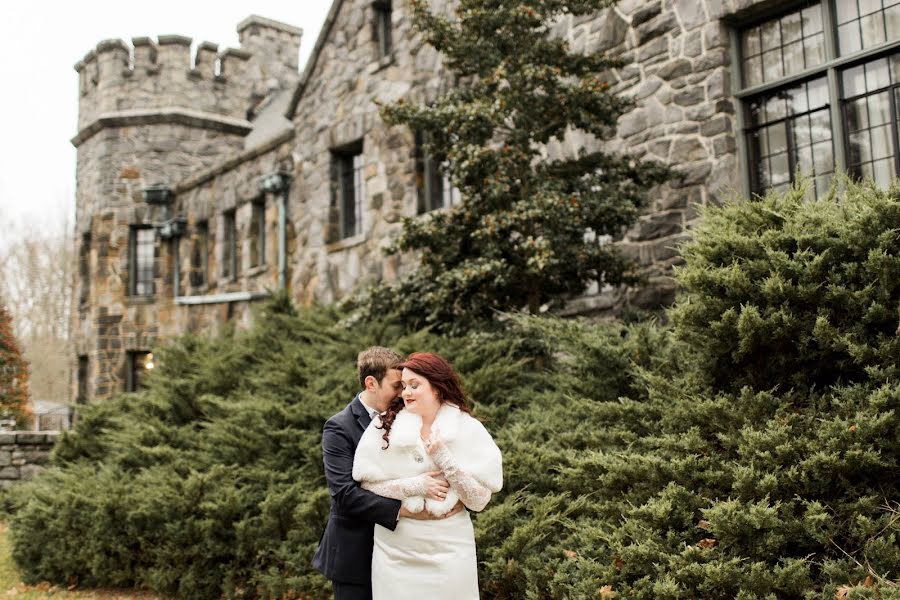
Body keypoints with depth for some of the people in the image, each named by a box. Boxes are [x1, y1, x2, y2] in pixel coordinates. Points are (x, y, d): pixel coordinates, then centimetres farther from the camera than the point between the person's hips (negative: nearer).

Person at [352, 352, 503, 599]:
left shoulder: (468, 430, -6)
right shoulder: (385, 425, -4)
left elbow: (480, 500, -8)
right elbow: (365, 482, -4)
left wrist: (444, 459, -18)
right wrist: (413, 486, -15)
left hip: (449, 546, 0)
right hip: (396, 547, 1)